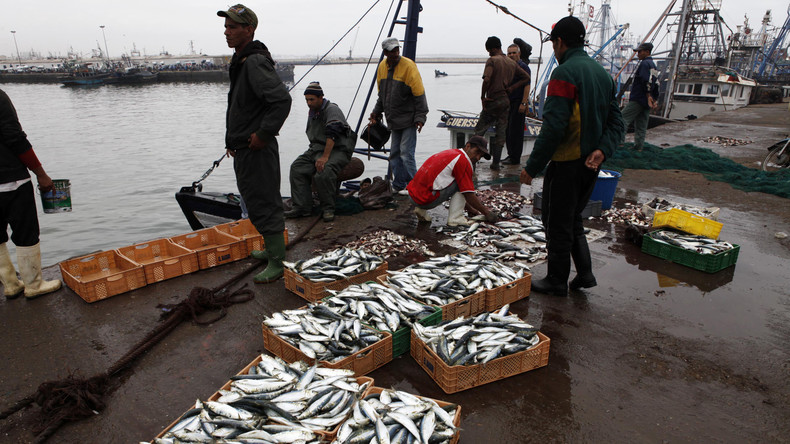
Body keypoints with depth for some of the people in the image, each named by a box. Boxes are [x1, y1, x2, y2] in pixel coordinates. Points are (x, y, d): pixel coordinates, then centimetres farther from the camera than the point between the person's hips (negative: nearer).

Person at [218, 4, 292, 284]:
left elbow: (282, 100, -30)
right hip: (243, 149, 11)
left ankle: (278, 263, 6)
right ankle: (272, 249, 35)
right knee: (256, 202, 20)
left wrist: (263, 134, -23)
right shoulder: (240, 62, 16)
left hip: (257, 150, -11)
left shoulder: (255, 62, -17)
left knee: (263, 205, -5)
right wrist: (234, 138, 21)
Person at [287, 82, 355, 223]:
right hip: (317, 148, 9)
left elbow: (332, 135, -24)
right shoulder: (312, 112, 16)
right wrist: (312, 154, 13)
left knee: (324, 173, -34)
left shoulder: (332, 109, -12)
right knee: (297, 168, -11)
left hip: (338, 149, -8)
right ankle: (302, 207, -10)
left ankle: (328, 209, -18)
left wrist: (325, 157, -31)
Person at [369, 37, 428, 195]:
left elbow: (419, 94, -13)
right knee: (395, 153, 10)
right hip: (393, 120, 7)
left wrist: (420, 118, -17)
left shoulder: (409, 66, -12)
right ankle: (399, 185, 21)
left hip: (408, 120, -7)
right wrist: (377, 112, 16)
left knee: (406, 154, -9)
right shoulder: (382, 67, 8)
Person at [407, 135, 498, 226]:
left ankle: (421, 210, 16)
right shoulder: (463, 162, -9)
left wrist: (470, 209, 31)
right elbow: (469, 195, -9)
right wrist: (486, 212, 4)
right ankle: (455, 218, -3)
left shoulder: (451, 153, 20)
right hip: (426, 199, -9)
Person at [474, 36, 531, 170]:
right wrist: (511, 88, 6)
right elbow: (526, 77, 12)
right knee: (501, 132, 9)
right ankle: (495, 163, 11)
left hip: (493, 101, -5)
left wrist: (483, 96, -12)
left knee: (479, 130, 5)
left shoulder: (492, 60, -8)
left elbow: (487, 79, -23)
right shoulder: (512, 63, 11)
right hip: (506, 100, 5)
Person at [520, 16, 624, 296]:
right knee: (573, 218, 22)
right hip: (591, 164, 8)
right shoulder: (602, 73, 12)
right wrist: (602, 150, -5)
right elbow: (616, 121, 8)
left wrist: (532, 167, -19)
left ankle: (557, 281, 16)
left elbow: (553, 127, -23)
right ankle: (584, 273, 23)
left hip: (566, 163, -8)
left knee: (557, 223, 5)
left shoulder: (564, 73, -16)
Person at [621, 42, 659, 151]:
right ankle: (638, 147, 11)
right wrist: (655, 99, 19)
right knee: (641, 127, 10)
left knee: (623, 119, -12)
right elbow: (656, 84, 21)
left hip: (638, 100, -10)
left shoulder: (644, 63, -8)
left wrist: (648, 96, -19)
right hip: (646, 102, 10)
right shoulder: (654, 66, 23)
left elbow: (646, 82, -19)